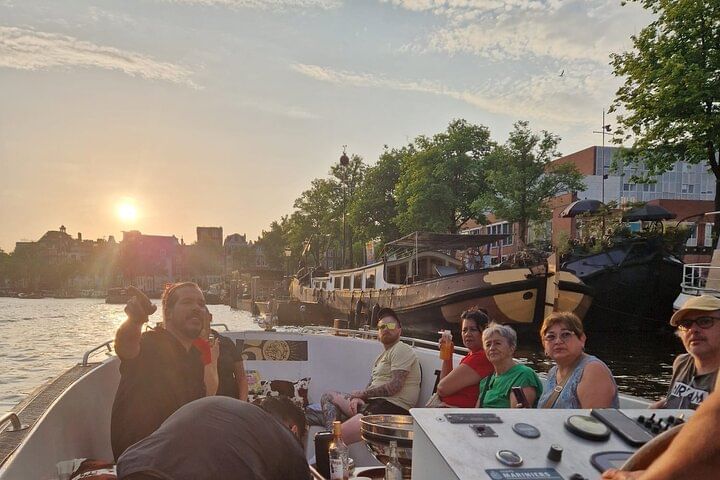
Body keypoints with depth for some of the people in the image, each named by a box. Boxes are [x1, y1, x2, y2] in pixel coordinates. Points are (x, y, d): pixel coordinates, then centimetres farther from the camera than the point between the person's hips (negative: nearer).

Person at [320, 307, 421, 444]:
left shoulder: (402, 350, -5)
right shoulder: (382, 356, 25)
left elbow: (395, 386, -17)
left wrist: (362, 393, -6)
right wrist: (358, 398, -3)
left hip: (391, 407, -11)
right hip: (373, 403, 11)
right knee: (328, 396, 11)